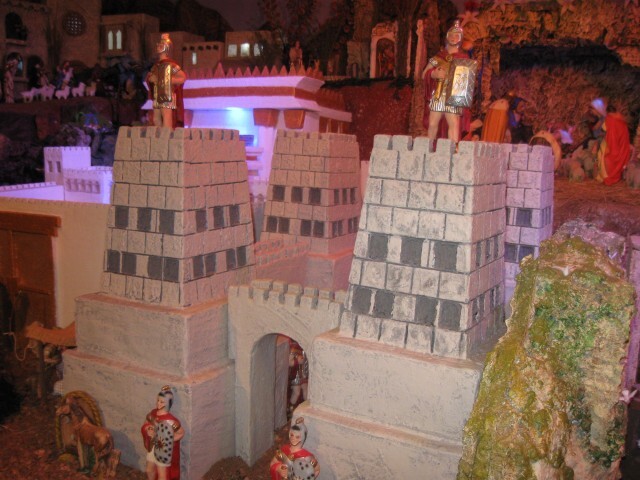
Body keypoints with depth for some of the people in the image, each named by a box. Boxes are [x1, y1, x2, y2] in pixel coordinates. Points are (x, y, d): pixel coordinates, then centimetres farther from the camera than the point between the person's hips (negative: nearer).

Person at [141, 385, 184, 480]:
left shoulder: (170, 420, -27)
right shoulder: (153, 413, -8)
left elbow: (181, 433, -18)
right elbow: (144, 426, 4)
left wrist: (169, 440, -22)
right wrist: (148, 431, -17)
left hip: (163, 450, -7)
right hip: (152, 447, 7)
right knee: (150, 470, 27)